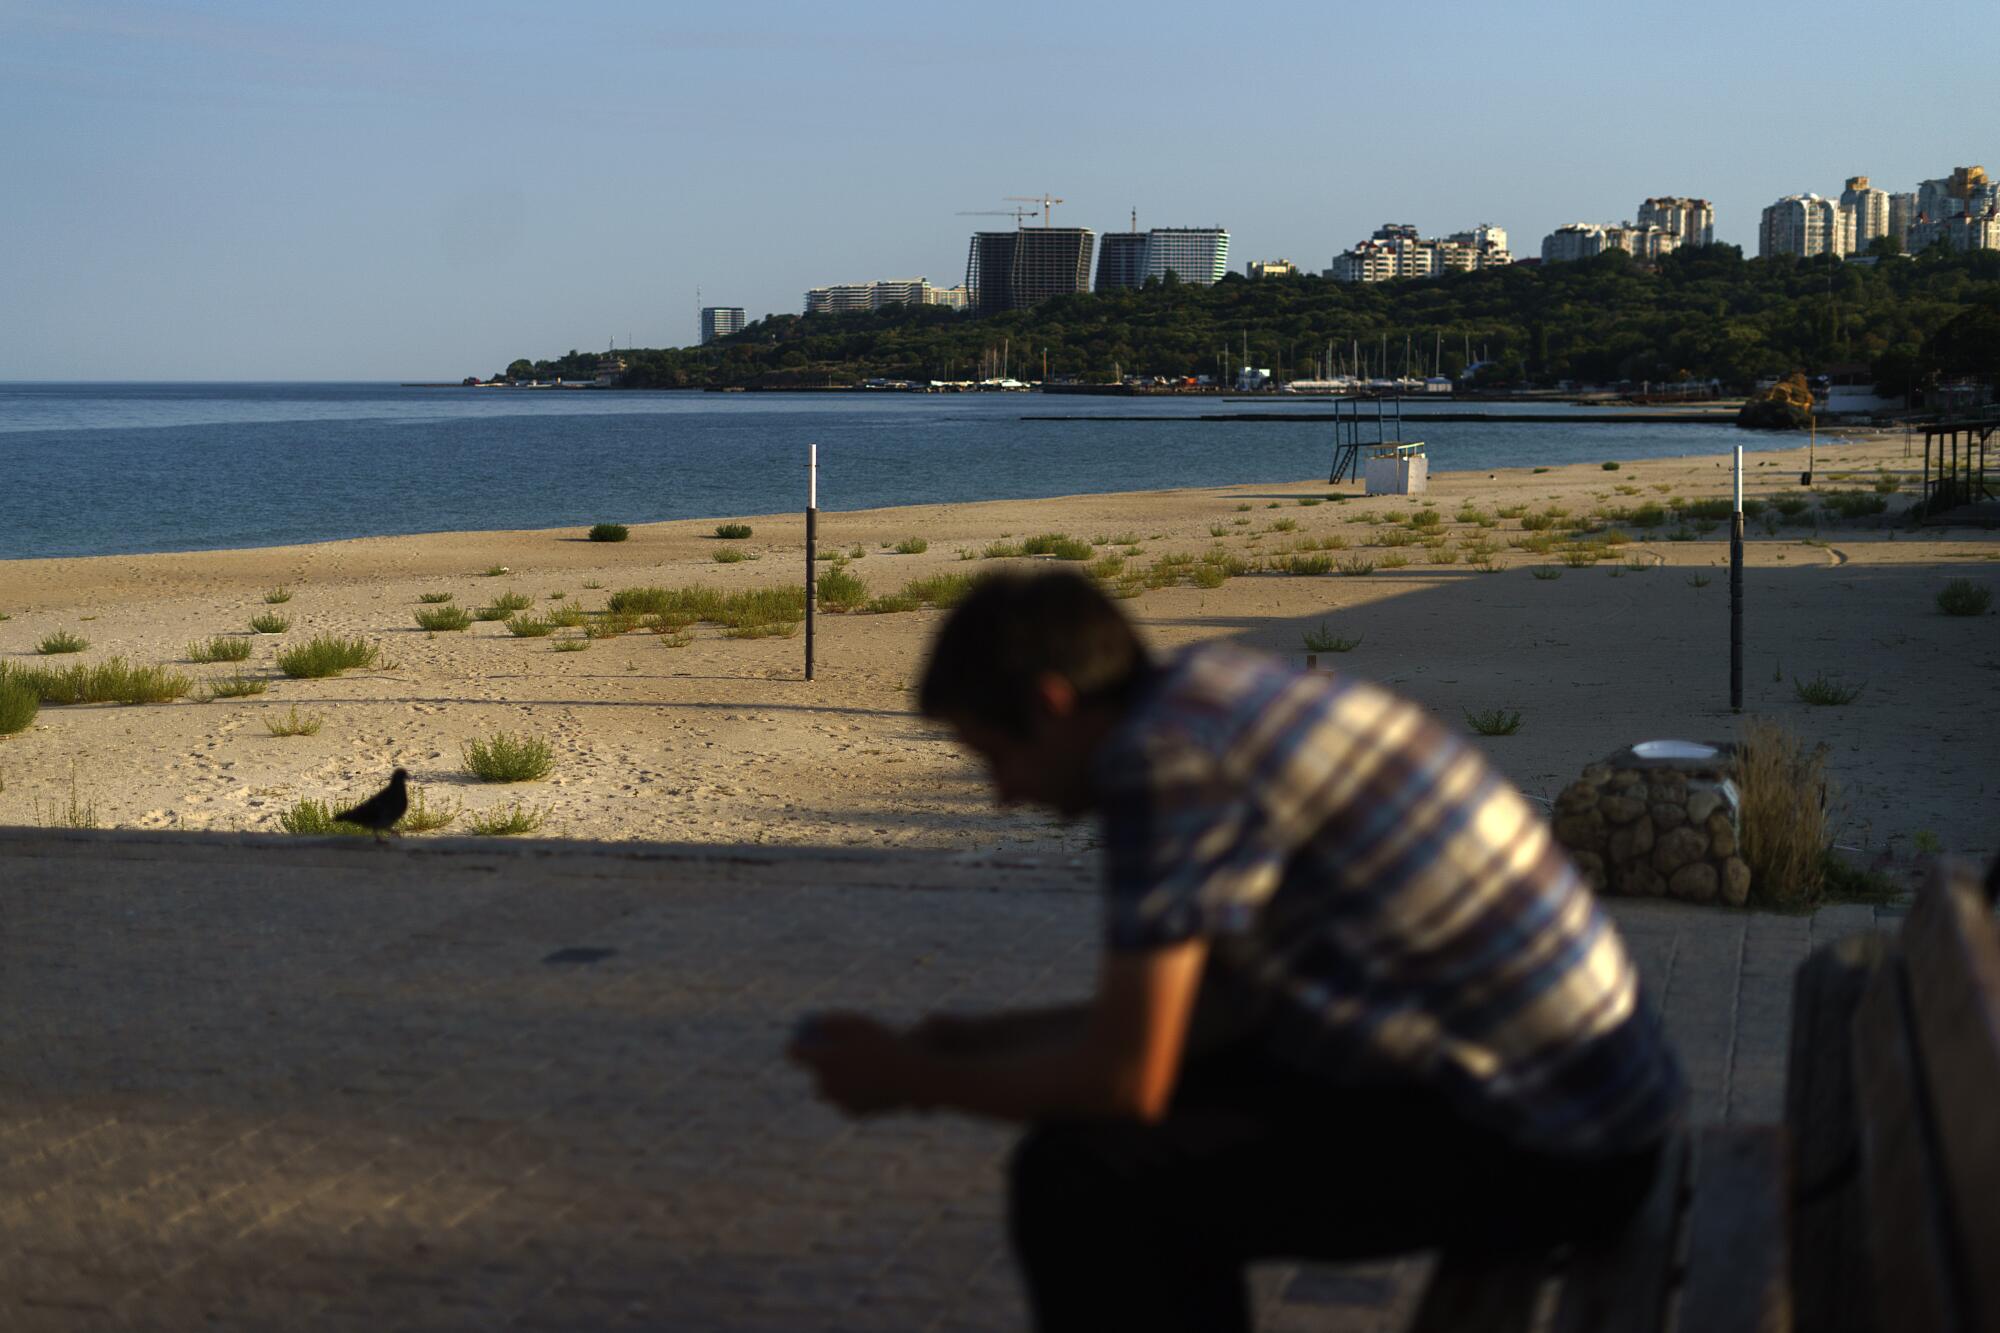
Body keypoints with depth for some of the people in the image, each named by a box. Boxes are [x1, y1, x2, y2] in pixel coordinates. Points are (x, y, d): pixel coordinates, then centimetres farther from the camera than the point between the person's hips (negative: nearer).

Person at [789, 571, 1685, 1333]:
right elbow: (1215, 1005, 18)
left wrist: (915, 1081, -4)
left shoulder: (1166, 754, -19)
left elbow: (1125, 1079, -20)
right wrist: (983, 1039, 15)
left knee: (1076, 1175, -11)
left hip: (1538, 1147, -10)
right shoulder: (1226, 690, 10)